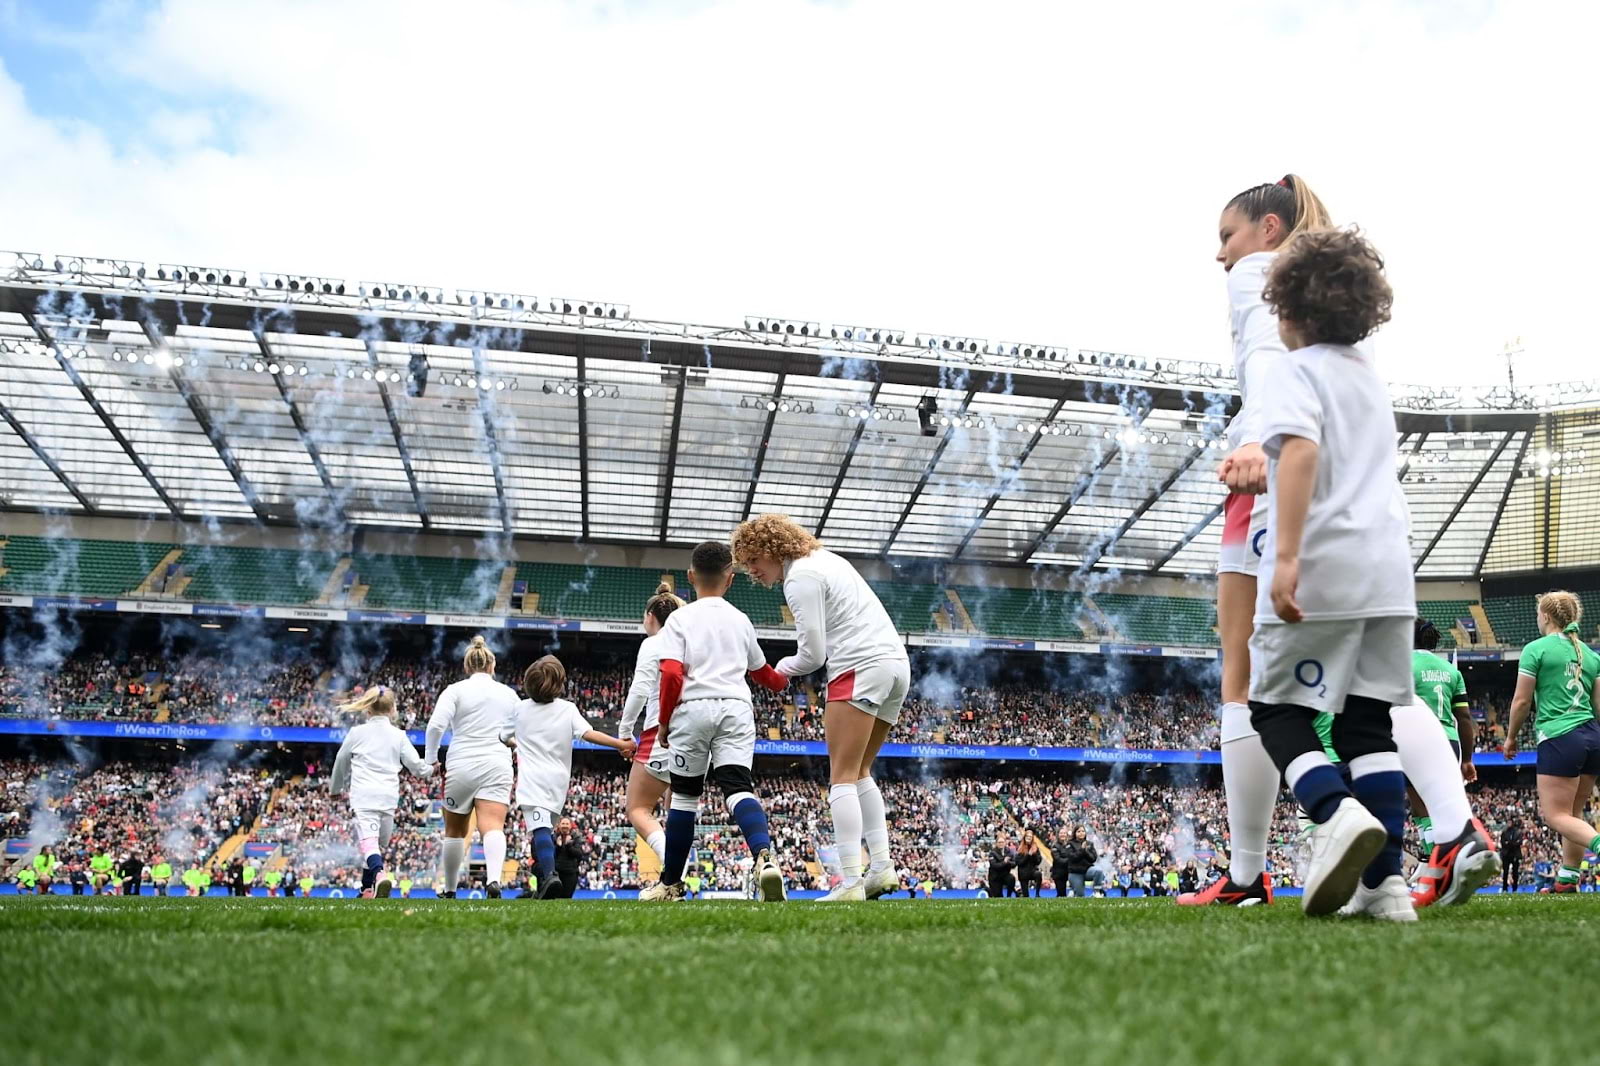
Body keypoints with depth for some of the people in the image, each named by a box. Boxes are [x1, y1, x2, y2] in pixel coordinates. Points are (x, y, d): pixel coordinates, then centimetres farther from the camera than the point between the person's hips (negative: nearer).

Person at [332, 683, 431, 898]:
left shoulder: (356, 733, 8)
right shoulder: (398, 735, 9)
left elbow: (341, 763, 20)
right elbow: (415, 764, 8)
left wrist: (337, 787, 38)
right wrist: (428, 768, 32)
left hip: (363, 794, -2)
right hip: (389, 796, 2)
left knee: (368, 840, -17)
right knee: (380, 844, 18)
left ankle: (380, 874, -43)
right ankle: (367, 890, 25)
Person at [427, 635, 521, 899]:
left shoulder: (455, 690, 1)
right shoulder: (509, 694, 11)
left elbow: (436, 725, -9)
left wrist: (432, 759, 4)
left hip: (461, 767, -1)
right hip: (497, 767, 1)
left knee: (455, 831, 15)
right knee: (493, 828, -11)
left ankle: (450, 891, 26)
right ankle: (494, 879, -36)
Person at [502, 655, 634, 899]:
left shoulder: (521, 708, 8)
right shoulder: (568, 709, 4)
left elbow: (504, 737, 24)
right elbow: (588, 734, -11)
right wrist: (622, 744, -11)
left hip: (531, 778, -2)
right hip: (558, 781, 2)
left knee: (539, 828, -18)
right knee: (546, 828, 18)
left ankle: (549, 874, -39)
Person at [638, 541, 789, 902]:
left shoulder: (680, 618, 5)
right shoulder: (740, 620, 17)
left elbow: (672, 673, -8)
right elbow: (762, 672, 32)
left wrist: (664, 722, 4)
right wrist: (782, 680, 54)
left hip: (693, 709, -2)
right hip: (736, 709, 2)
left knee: (684, 796, 10)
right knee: (738, 788, -8)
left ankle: (671, 884, 21)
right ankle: (764, 858, -35)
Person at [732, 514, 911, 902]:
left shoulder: (800, 578, -8)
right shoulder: (826, 559, 21)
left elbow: (812, 655, -10)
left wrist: (784, 666, 10)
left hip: (861, 668, -10)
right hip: (896, 664, 10)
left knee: (843, 778, -8)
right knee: (860, 774, 15)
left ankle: (850, 883, -15)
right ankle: (881, 866, 8)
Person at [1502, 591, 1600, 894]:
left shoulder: (1536, 649, -5)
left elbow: (1521, 701, -5)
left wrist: (1511, 737, 8)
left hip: (1559, 738, -7)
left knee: (1556, 815, -5)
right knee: (1573, 812, 14)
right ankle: (1567, 879, 16)